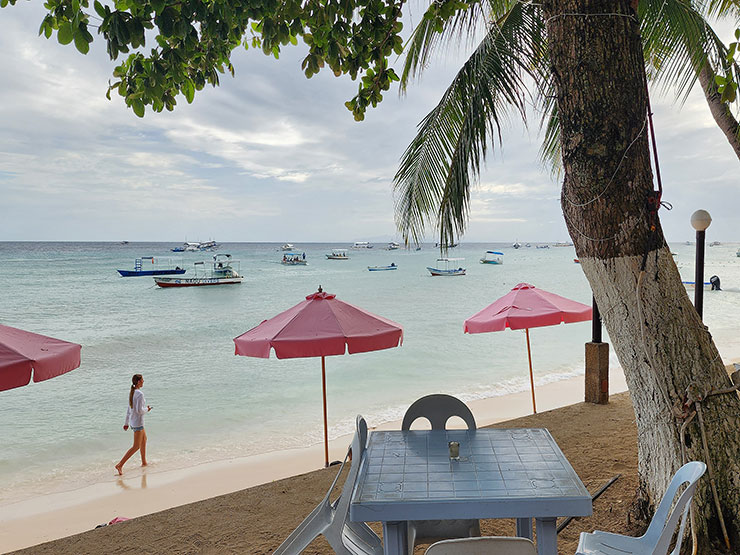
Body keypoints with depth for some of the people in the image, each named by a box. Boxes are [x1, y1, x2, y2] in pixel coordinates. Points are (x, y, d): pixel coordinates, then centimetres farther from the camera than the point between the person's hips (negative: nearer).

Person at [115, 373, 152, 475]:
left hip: (133, 421, 10)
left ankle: (144, 462, 33)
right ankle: (120, 465, -6)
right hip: (138, 422, -10)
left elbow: (129, 409, 13)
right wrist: (147, 409, -5)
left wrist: (126, 423, 19)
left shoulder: (131, 392, 6)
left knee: (144, 439, 24)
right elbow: (139, 410, -26)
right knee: (136, 447, -2)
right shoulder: (140, 394, -21)